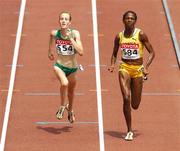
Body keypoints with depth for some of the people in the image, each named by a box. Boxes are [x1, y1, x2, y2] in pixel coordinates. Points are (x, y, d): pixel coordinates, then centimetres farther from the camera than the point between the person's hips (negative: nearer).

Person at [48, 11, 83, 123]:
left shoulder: (75, 33, -17)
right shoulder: (55, 33, -13)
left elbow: (81, 52, -26)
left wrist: (71, 39, -30)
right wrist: (50, 52, 24)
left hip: (72, 67, 1)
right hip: (60, 65, -1)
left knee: (71, 91, 21)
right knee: (64, 83, -31)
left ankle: (70, 110, 53)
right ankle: (62, 107, -6)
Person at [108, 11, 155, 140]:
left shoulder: (141, 34, -6)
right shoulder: (119, 36, 2)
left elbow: (152, 53, -4)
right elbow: (114, 53, 15)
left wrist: (146, 67, -17)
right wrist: (112, 65, -4)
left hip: (138, 69, -1)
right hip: (124, 68, 1)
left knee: (135, 105, 6)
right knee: (126, 99, -16)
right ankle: (129, 131, -5)